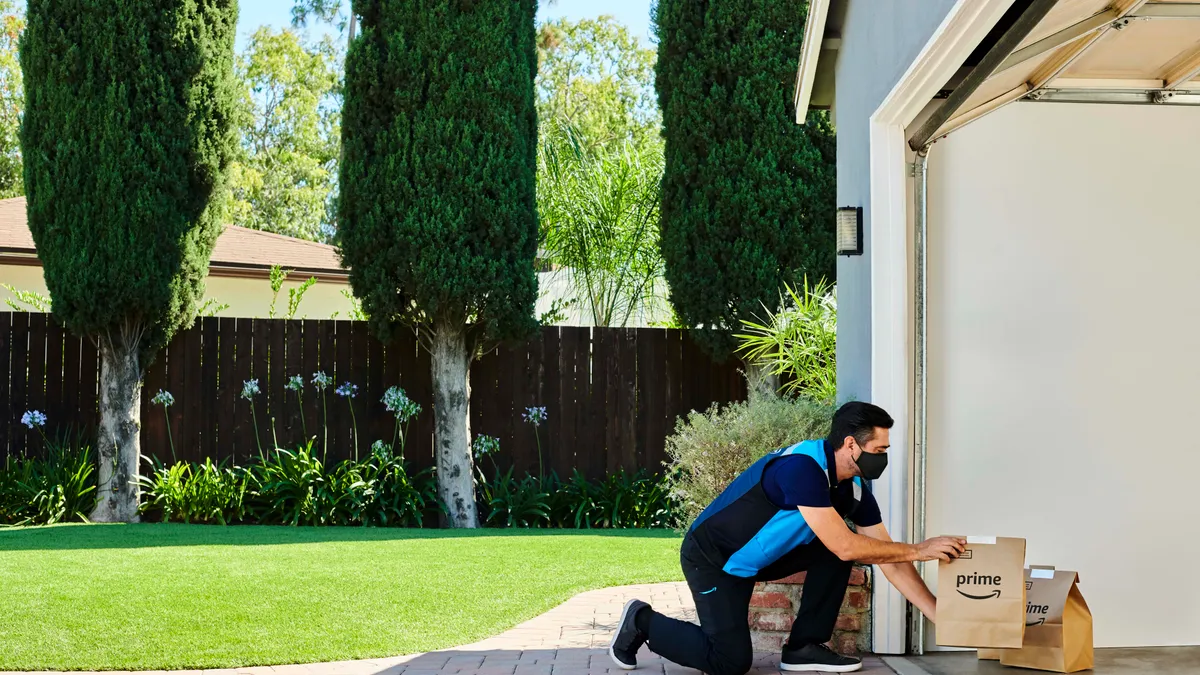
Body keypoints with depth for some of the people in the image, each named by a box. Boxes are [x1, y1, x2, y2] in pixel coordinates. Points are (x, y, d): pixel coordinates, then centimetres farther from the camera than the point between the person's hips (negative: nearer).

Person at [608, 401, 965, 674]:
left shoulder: (854, 488, -5)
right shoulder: (802, 467, -30)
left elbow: (891, 563, 0)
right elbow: (845, 547, -32)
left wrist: (939, 616, -5)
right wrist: (920, 550, -25)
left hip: (757, 556, 9)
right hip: (711, 558, -8)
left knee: (834, 552, -6)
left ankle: (805, 646, 3)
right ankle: (642, 622, 6)